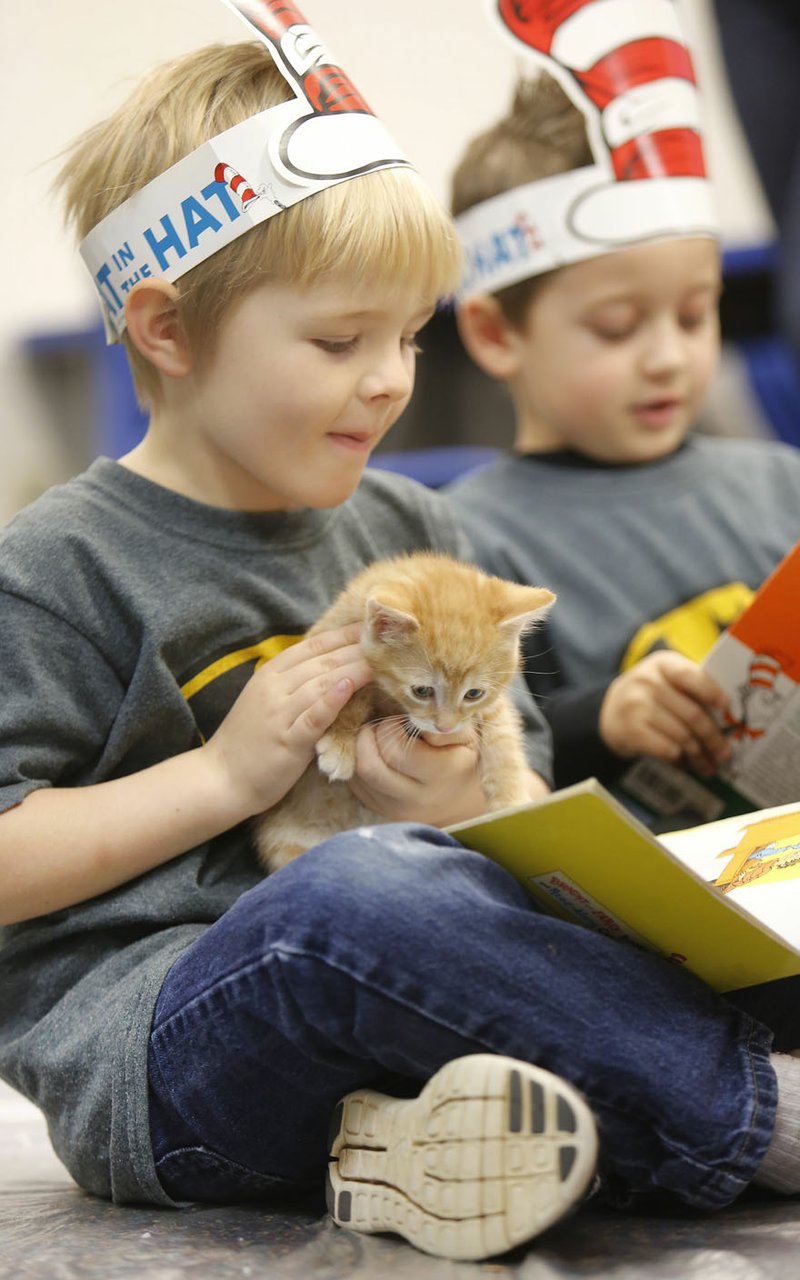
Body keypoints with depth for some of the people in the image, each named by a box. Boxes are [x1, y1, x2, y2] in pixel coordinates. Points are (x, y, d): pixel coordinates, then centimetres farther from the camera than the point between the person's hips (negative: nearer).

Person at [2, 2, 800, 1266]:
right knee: (362, 888, -37)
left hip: (388, 985, 6)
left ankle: (427, 1140, -34)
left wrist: (467, 809, -4)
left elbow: (533, 810, 20)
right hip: (144, 1039, -6)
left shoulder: (412, 533, 16)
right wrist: (229, 773, -10)